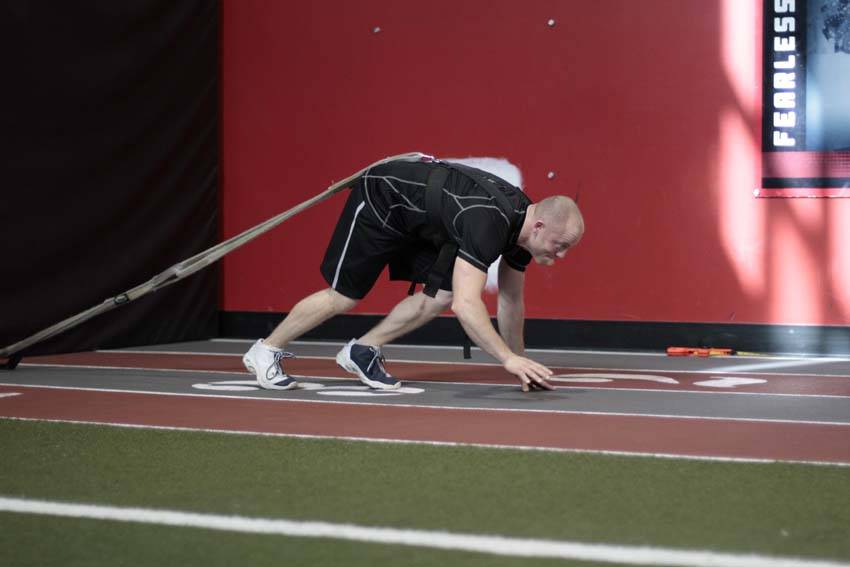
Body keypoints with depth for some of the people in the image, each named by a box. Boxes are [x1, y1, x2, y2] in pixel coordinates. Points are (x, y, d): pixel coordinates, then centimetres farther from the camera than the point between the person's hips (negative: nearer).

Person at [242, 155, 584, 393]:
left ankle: (362, 352, 10)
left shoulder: (523, 222, -10)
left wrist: (521, 365, 4)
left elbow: (511, 301, 3)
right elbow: (466, 305, -46)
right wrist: (509, 359, -49)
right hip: (381, 201, -8)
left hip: (418, 218, 8)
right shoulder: (488, 223, -38)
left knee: (442, 295, -4)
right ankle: (265, 351, 16)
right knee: (343, 296, -2)